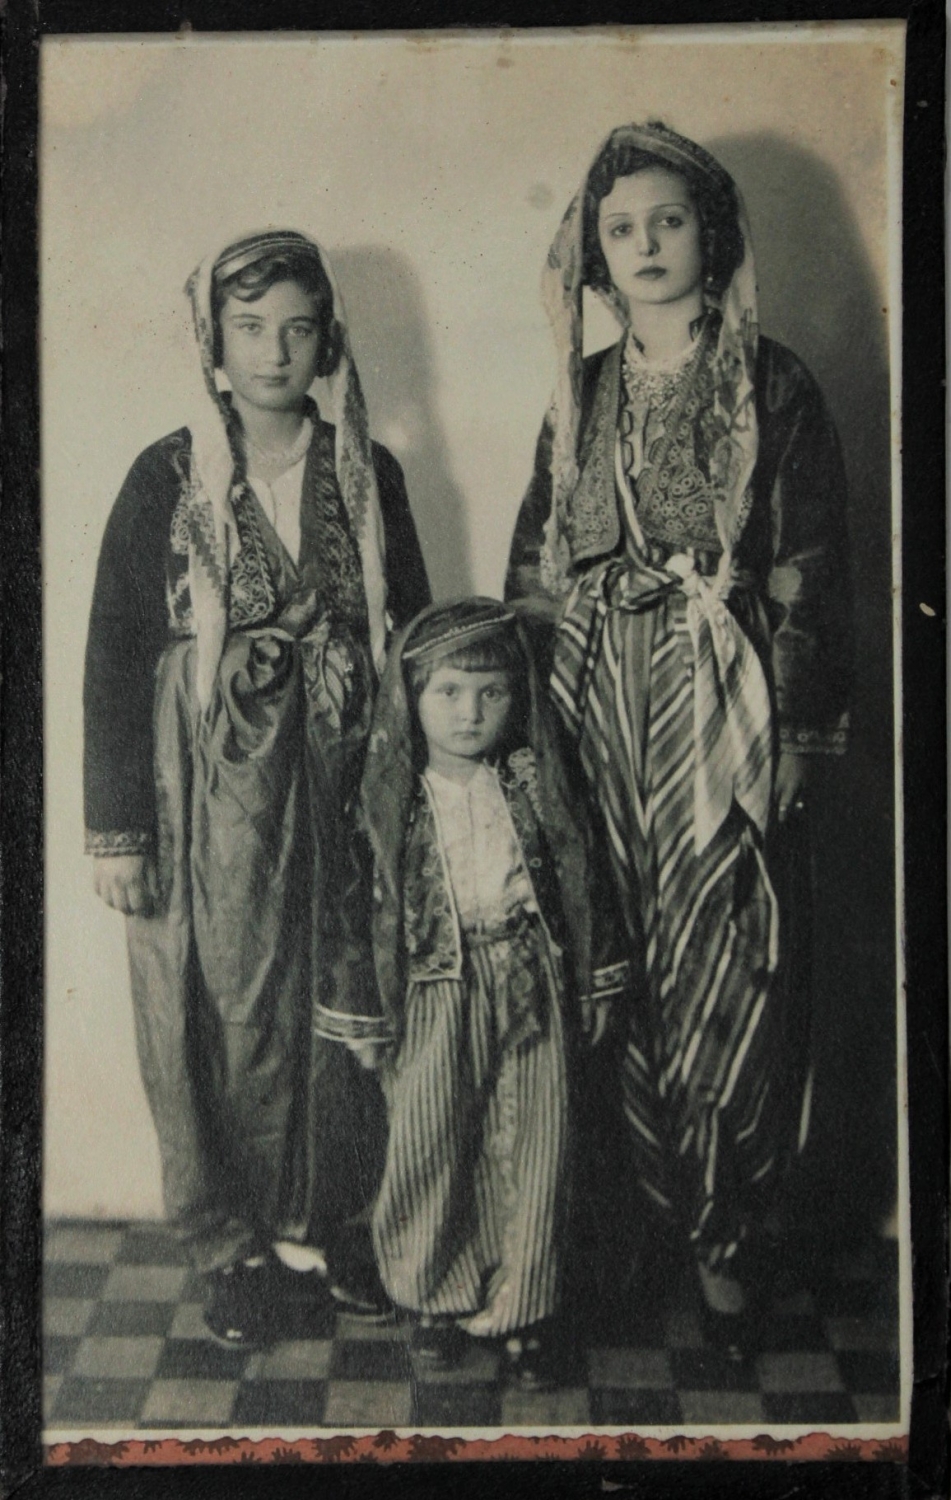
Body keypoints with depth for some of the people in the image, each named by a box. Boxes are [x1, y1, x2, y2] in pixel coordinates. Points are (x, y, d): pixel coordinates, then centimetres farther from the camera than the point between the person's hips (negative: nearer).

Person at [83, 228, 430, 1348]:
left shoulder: (368, 475, 5)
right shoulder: (169, 479, -4)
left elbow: (414, 634, 10)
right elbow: (114, 656, -4)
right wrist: (115, 828, -7)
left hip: (337, 791, 3)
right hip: (210, 791, -2)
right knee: (219, 1015, 6)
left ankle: (323, 1218, 30)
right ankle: (234, 1243, 24)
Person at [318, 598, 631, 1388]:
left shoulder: (538, 781, -1)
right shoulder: (390, 795, -6)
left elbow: (583, 879, 6)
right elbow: (362, 906, -3)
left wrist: (598, 985, 7)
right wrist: (363, 1021, -1)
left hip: (532, 988, 1)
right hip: (438, 993, -1)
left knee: (533, 1150, 6)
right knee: (430, 1151, 7)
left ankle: (523, 1308, 24)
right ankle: (440, 1295, 31)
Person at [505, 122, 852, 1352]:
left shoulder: (772, 387, 0)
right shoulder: (583, 396, 12)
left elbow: (810, 571, -3)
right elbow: (535, 568, 14)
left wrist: (797, 731, -8)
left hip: (721, 715, -4)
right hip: (600, 712, 4)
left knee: (725, 975, -1)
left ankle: (726, 1242, 15)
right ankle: (646, 1207, 24)